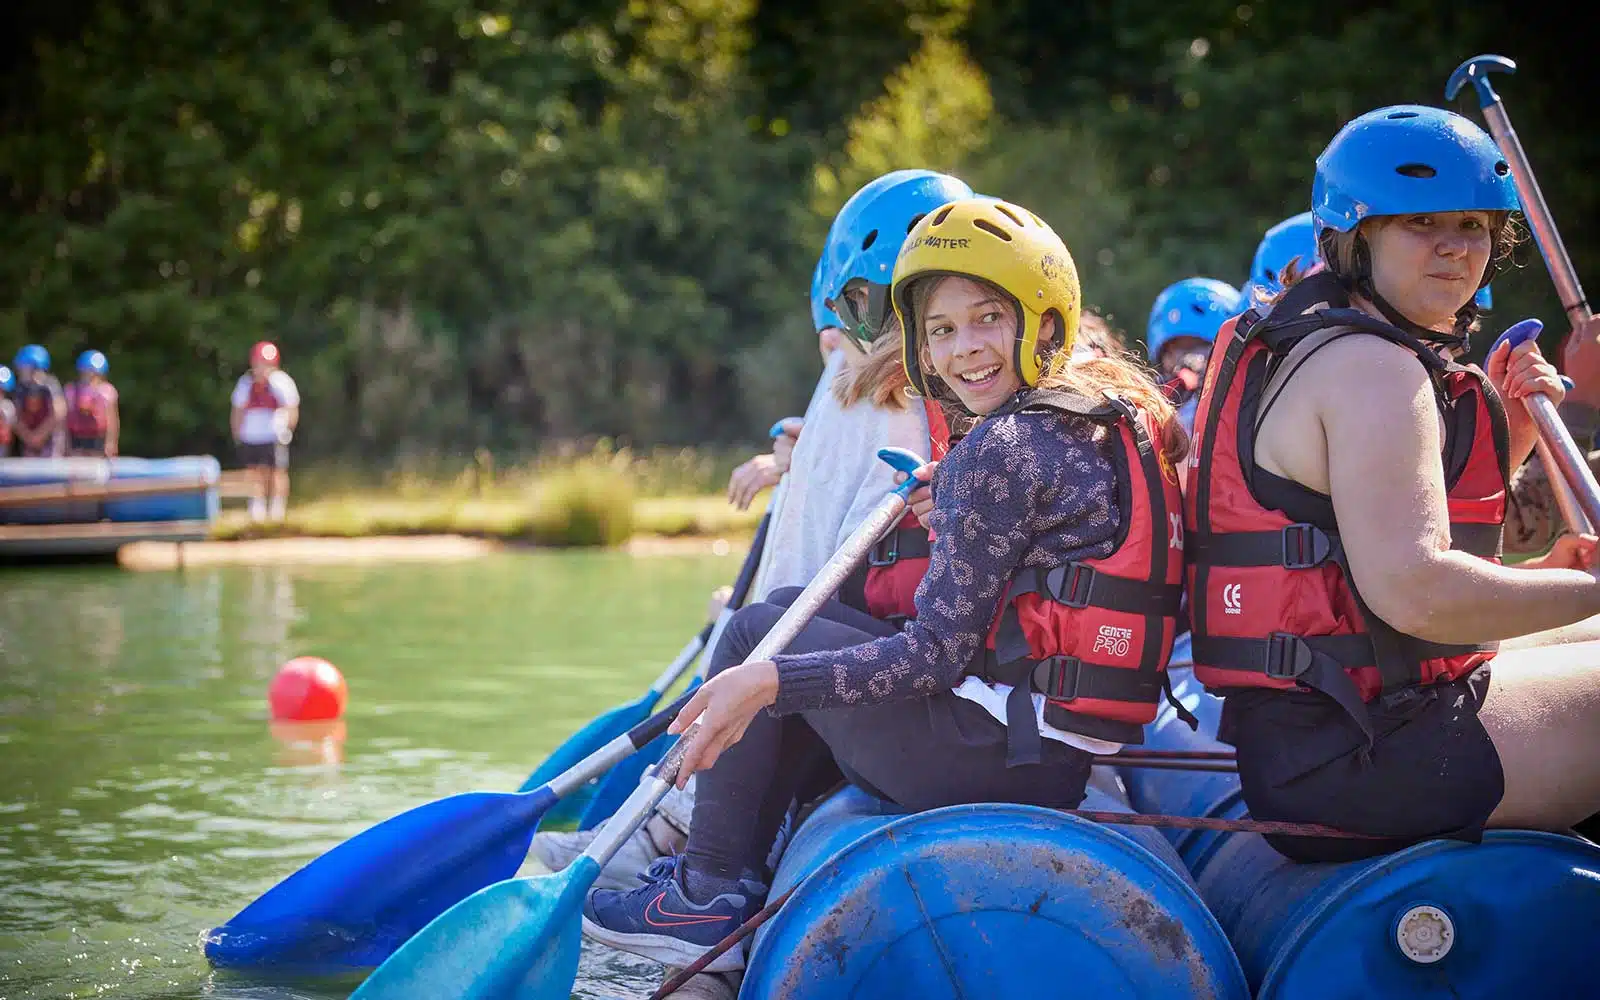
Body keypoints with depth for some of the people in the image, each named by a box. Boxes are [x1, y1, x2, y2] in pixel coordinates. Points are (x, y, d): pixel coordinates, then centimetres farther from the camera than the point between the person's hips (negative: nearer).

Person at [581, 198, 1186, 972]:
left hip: (1005, 756, -10)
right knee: (816, 628, 24)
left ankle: (709, 898, 12)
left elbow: (937, 653, -19)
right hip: (1075, 750, 10)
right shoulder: (1113, 411, 10)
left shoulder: (1002, 451, -17)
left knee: (760, 633, 5)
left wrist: (769, 680, -21)